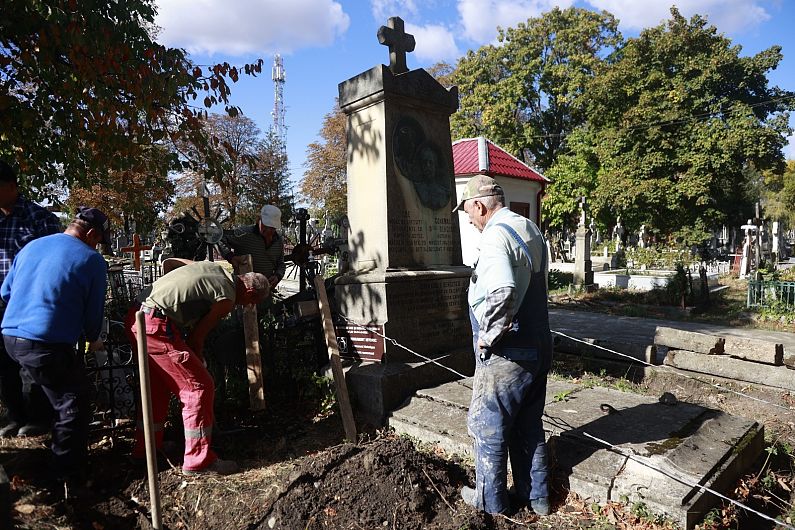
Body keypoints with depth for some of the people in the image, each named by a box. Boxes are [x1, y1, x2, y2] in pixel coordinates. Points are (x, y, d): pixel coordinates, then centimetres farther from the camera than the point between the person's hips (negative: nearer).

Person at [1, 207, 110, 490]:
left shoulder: (31, 246, 13)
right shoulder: (92, 260, -6)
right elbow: (94, 310, -2)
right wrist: (93, 341, 17)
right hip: (48, 344, -8)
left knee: (57, 393, 25)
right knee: (74, 405, 7)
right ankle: (68, 474, 14)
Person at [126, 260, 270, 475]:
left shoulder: (212, 266, 14)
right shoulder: (227, 299, -7)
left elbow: (167, 261, 23)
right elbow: (196, 336, -3)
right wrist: (198, 359, 14)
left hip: (136, 316, 10)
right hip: (156, 326, -10)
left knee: (158, 384, 24)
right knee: (199, 386, -2)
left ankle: (145, 447, 38)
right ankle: (199, 460, 7)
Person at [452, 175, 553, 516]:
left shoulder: (496, 235, -21)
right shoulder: (532, 230, 10)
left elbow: (502, 292, -37)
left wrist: (488, 335, -23)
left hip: (505, 354, -9)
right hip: (538, 346, 9)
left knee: (488, 426, 10)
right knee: (529, 426, 21)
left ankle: (490, 500, 28)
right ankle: (536, 497, 36)